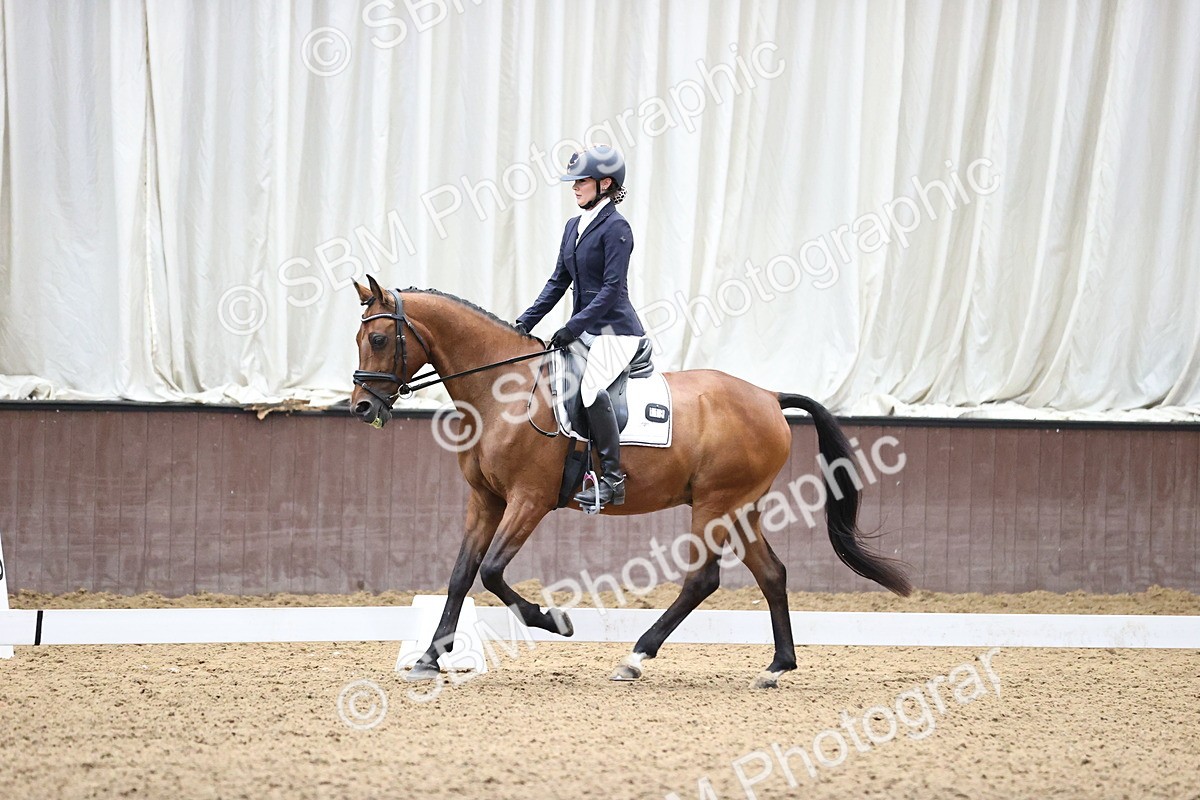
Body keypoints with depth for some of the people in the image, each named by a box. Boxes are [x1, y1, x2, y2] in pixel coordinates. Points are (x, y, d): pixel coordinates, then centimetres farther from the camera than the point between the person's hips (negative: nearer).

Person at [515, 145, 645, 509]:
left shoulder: (615, 228, -12)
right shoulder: (574, 226, 14)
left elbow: (612, 288, -18)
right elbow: (559, 281, 17)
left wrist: (573, 328, -21)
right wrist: (527, 321, 7)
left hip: (615, 329, -10)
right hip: (584, 330, 10)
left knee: (592, 386, -32)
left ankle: (612, 478, -29)